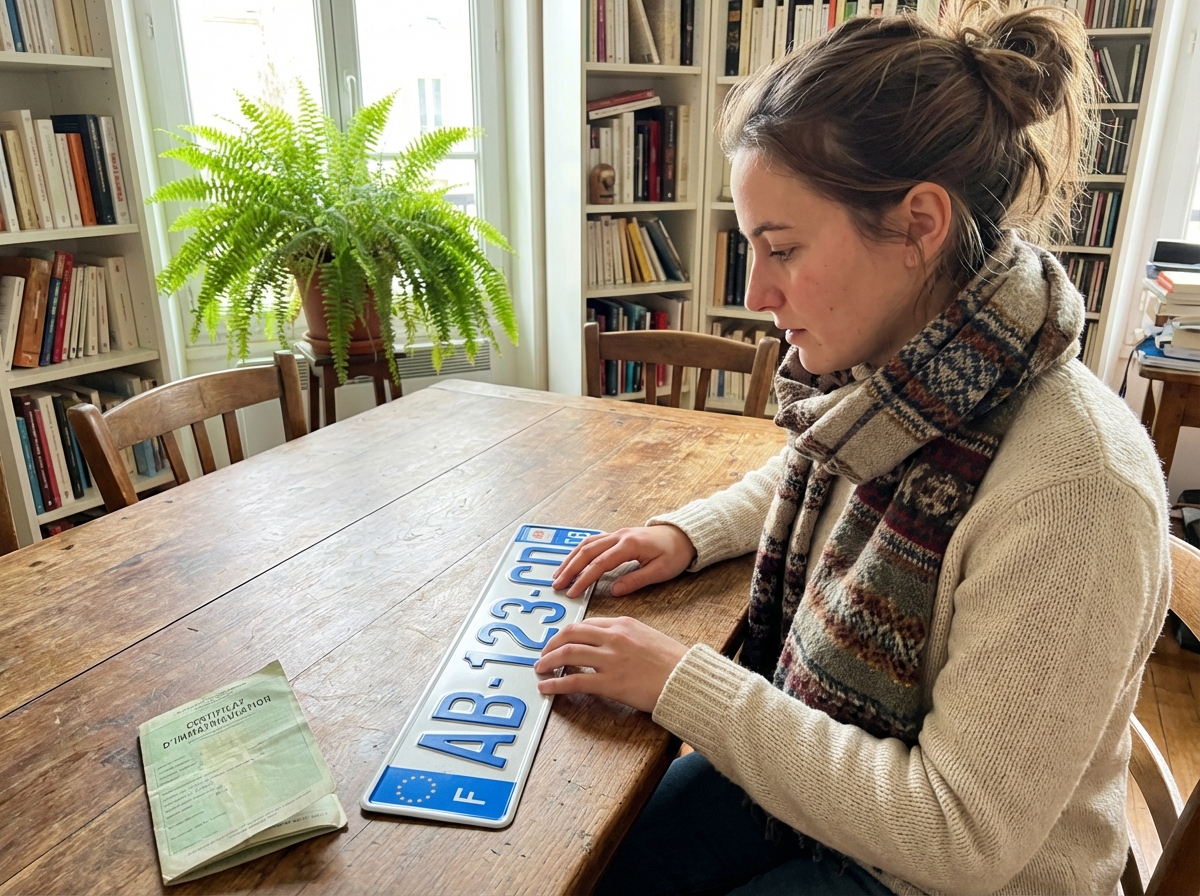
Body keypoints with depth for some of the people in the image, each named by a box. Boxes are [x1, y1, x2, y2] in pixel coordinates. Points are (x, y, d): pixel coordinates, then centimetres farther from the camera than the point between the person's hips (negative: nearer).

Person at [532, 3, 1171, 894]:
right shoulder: (888, 380, -10)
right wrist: (688, 532, -5)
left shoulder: (1071, 486, -33)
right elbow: (798, 475, 14)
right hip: (810, 767, 6)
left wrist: (683, 682, -26)